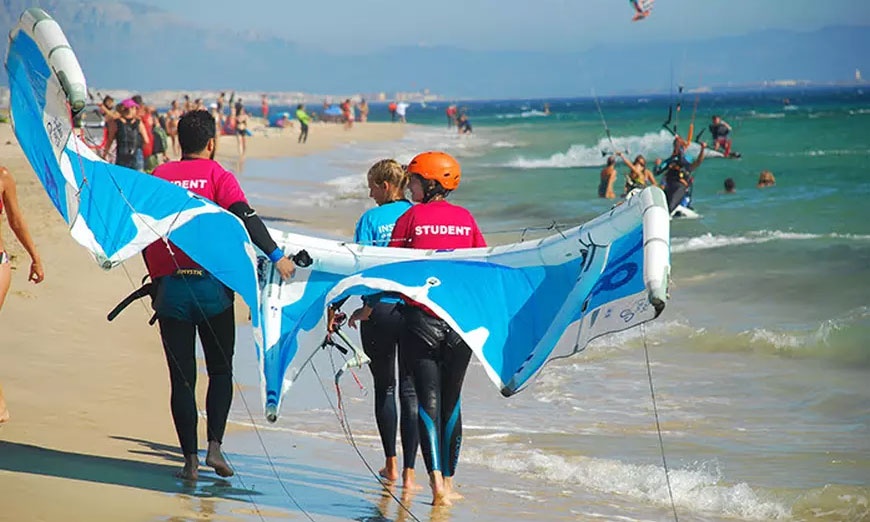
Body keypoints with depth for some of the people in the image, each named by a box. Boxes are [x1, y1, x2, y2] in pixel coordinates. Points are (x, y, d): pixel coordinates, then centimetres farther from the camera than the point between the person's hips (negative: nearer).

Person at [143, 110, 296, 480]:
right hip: (211, 286, -2)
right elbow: (244, 216, -15)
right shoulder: (217, 175, 1)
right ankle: (214, 446, -2)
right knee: (221, 371, 12)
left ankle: (190, 459, 5)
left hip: (169, 288, 2)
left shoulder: (158, 177, 9)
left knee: (181, 377, 7)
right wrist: (276, 255, -17)